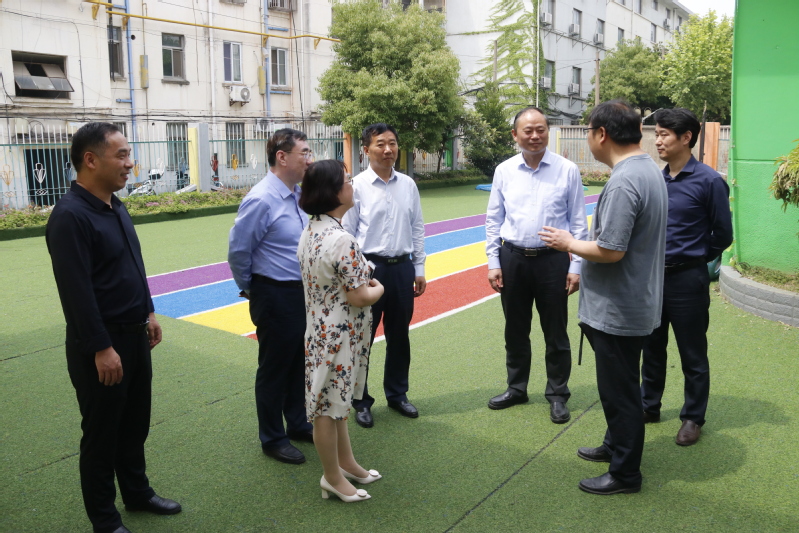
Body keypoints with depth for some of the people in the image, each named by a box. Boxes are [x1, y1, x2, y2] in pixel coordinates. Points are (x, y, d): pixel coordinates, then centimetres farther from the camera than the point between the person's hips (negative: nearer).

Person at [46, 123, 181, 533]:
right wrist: (102, 349, -23)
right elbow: (77, 290, -23)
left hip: (134, 334, 8)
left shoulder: (116, 206, 8)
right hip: (101, 345, -8)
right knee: (102, 433, 7)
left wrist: (148, 313, 17)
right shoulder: (70, 215, -20)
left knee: (135, 424, 20)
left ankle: (137, 492, 38)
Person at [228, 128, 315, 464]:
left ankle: (298, 424, 41)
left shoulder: (299, 195, 4)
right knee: (274, 367, 8)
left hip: (302, 292, 8)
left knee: (298, 362, 21)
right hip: (276, 297, -8)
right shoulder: (261, 200, -21)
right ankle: (272, 439, 27)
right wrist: (249, 289, -1)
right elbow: (238, 251, -14)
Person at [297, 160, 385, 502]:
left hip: (320, 329, 9)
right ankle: (333, 478, 24)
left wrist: (363, 281, 10)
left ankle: (346, 462, 39)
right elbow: (359, 298, -22)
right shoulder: (341, 240, -26)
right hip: (338, 336, -9)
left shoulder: (310, 232, 3)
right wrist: (379, 288, -3)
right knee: (329, 406, 6)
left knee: (335, 401, 21)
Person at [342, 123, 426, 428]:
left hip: (402, 267, 4)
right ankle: (360, 401, 27)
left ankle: (397, 394, 36)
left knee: (399, 336, 16)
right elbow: (347, 234, -6)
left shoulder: (408, 185, 4)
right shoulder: (357, 186, -8)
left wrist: (419, 269, 9)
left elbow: (417, 229, 9)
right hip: (368, 267, -4)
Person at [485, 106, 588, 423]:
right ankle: (516, 388, 34)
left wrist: (576, 266, -6)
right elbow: (493, 221, 6)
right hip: (512, 258, 3)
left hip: (553, 259, -2)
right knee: (515, 329, 16)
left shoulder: (567, 170, -4)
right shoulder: (504, 171, 2)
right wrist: (493, 263, 2)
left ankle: (557, 395, 26)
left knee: (555, 332, 8)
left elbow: (578, 222, -2)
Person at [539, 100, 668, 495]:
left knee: (619, 390, 4)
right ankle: (616, 445, 41)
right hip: (632, 304, 10)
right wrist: (579, 242, 12)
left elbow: (610, 250, -28)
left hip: (617, 310, -10)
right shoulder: (647, 170, 8)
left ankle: (625, 473, 19)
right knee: (620, 385, 24)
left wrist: (569, 244, -11)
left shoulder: (623, 182, -25)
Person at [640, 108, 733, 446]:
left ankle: (693, 418, 25)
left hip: (687, 280, -5)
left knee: (692, 354, 8)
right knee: (651, 347, 18)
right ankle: (649, 406, 34)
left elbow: (723, 235, -4)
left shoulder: (708, 181, -12)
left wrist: (694, 258, 6)